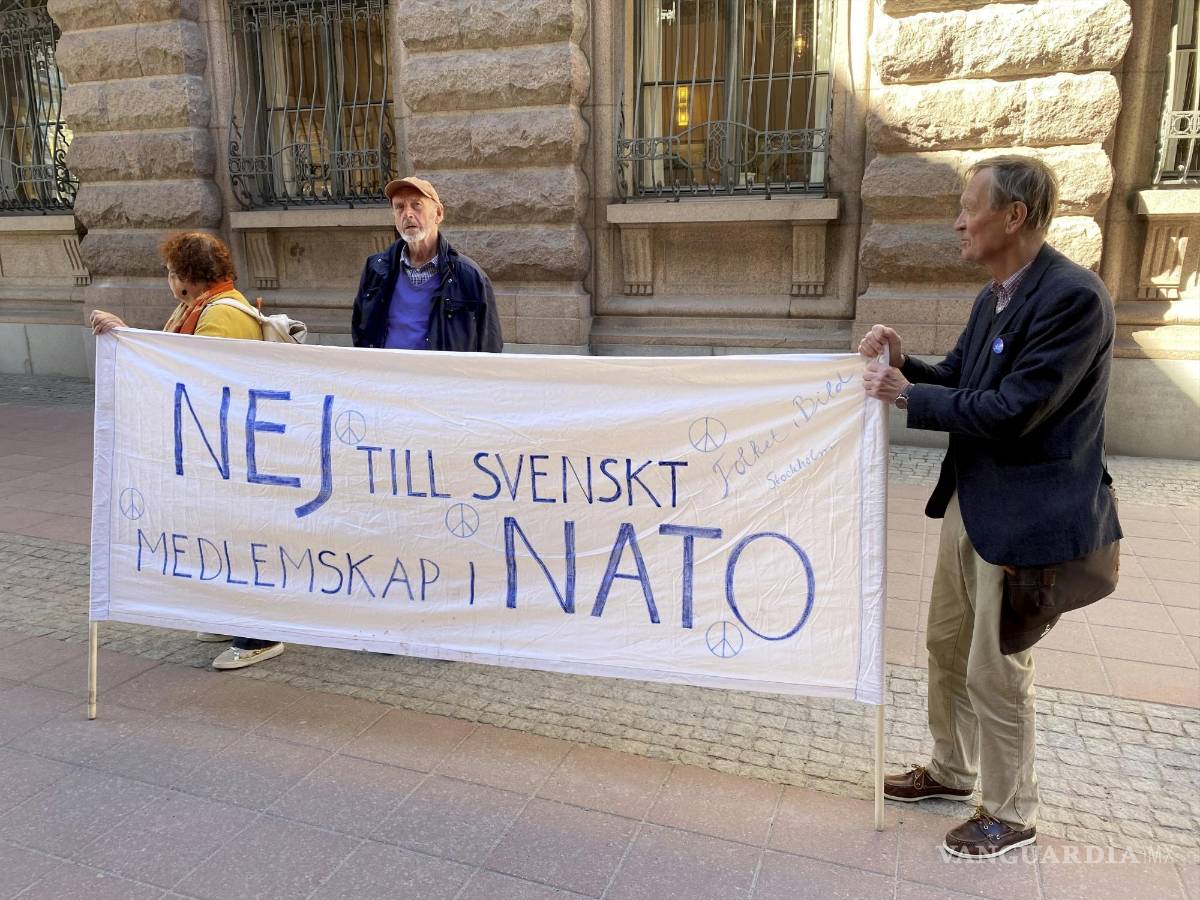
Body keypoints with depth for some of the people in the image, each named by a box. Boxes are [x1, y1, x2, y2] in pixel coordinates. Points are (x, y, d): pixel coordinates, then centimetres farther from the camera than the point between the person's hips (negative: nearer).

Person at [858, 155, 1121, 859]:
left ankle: (1013, 814, 28)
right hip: (969, 502, 9)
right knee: (948, 646, 21)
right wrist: (904, 363, -4)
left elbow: (1010, 411, -25)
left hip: (1024, 515, -9)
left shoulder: (1073, 296, -21)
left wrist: (908, 395, -17)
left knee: (997, 674, 5)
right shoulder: (994, 296, 8)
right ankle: (953, 770, 42)